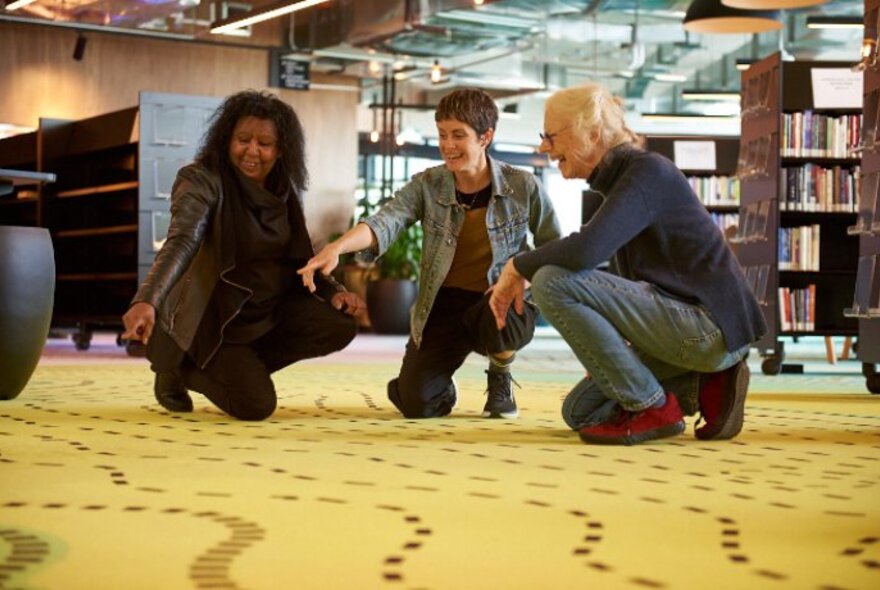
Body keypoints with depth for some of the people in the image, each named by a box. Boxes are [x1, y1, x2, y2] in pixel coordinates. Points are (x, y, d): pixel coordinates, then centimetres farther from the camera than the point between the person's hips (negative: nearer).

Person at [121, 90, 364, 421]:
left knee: (340, 326, -16)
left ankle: (239, 367, 0)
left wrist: (332, 292, -9)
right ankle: (181, 369, 8)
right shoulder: (202, 181, -18)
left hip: (268, 310, 6)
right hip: (214, 316, -6)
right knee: (257, 405, -21)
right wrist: (146, 301, -50)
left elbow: (300, 258, 11)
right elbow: (180, 243, -33)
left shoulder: (284, 191, 3)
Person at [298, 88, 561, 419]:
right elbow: (385, 222, -24)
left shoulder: (523, 187, -7)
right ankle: (444, 387, 27)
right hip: (445, 305, 2)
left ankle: (500, 380, -1)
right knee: (416, 402, -16)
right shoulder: (427, 186, -6)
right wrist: (336, 248, -43)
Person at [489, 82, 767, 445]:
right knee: (579, 411, 18)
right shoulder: (603, 192, 15)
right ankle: (704, 388, 10)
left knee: (552, 282, -20)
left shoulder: (647, 171, -16)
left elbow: (585, 251, -31)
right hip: (694, 330, 10)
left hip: (711, 326, -10)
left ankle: (651, 408, -10)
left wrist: (517, 267, -16)